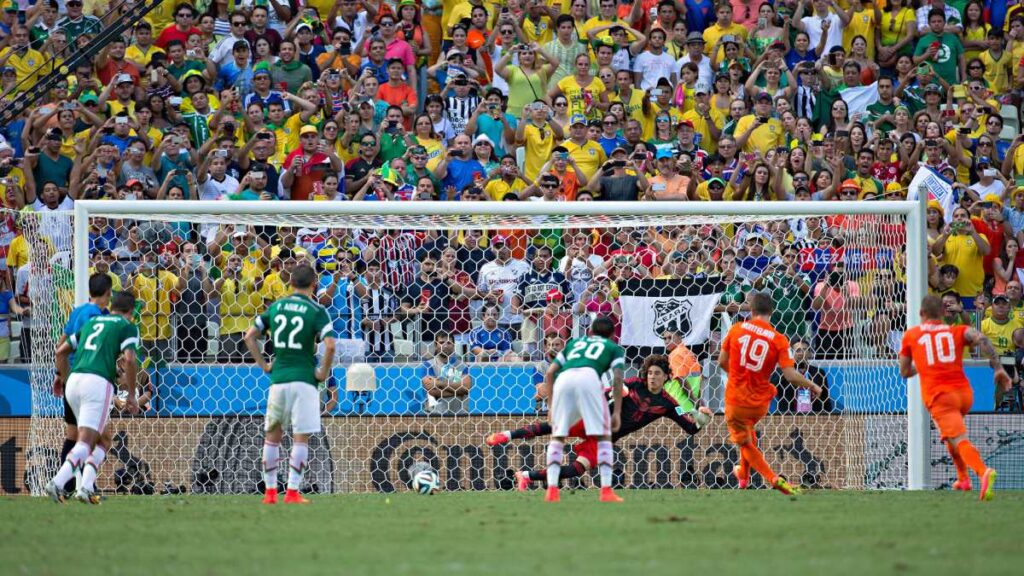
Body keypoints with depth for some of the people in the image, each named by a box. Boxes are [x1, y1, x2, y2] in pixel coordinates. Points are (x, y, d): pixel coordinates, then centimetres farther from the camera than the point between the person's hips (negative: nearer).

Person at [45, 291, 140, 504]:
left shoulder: (92, 322, 26)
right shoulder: (128, 327, 8)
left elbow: (61, 351, 28)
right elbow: (129, 359, -8)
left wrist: (65, 380, 38)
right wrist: (131, 395, 0)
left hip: (74, 381, 6)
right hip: (98, 382, -6)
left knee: (100, 440, 18)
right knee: (85, 443, -10)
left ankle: (86, 487, 3)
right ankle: (57, 482, -28)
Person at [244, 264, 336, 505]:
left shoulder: (276, 307, 8)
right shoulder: (316, 311, -5)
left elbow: (250, 336, 8)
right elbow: (330, 345, -17)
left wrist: (263, 364, 12)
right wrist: (323, 372, -5)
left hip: (278, 377, 4)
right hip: (304, 378, -4)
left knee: (272, 435, 13)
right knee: (301, 438, -1)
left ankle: (270, 492, 13)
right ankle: (293, 492, -7)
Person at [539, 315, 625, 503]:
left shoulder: (574, 343, 37)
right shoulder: (614, 348, 28)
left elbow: (550, 373, 29)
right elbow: (617, 378, 11)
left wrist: (551, 405, 33)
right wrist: (617, 412, 8)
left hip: (563, 379, 3)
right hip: (588, 377, -3)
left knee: (557, 437, 15)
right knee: (603, 436, 6)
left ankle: (552, 490, 3)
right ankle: (606, 491, -4)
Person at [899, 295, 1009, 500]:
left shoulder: (911, 335, 14)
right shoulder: (957, 331, 14)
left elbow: (904, 372, 22)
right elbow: (980, 338, -8)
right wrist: (998, 368, -9)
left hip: (938, 396, -4)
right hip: (964, 392, 4)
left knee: (959, 440, -19)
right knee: (951, 431, 33)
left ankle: (983, 472, -46)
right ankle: (963, 479, 34)